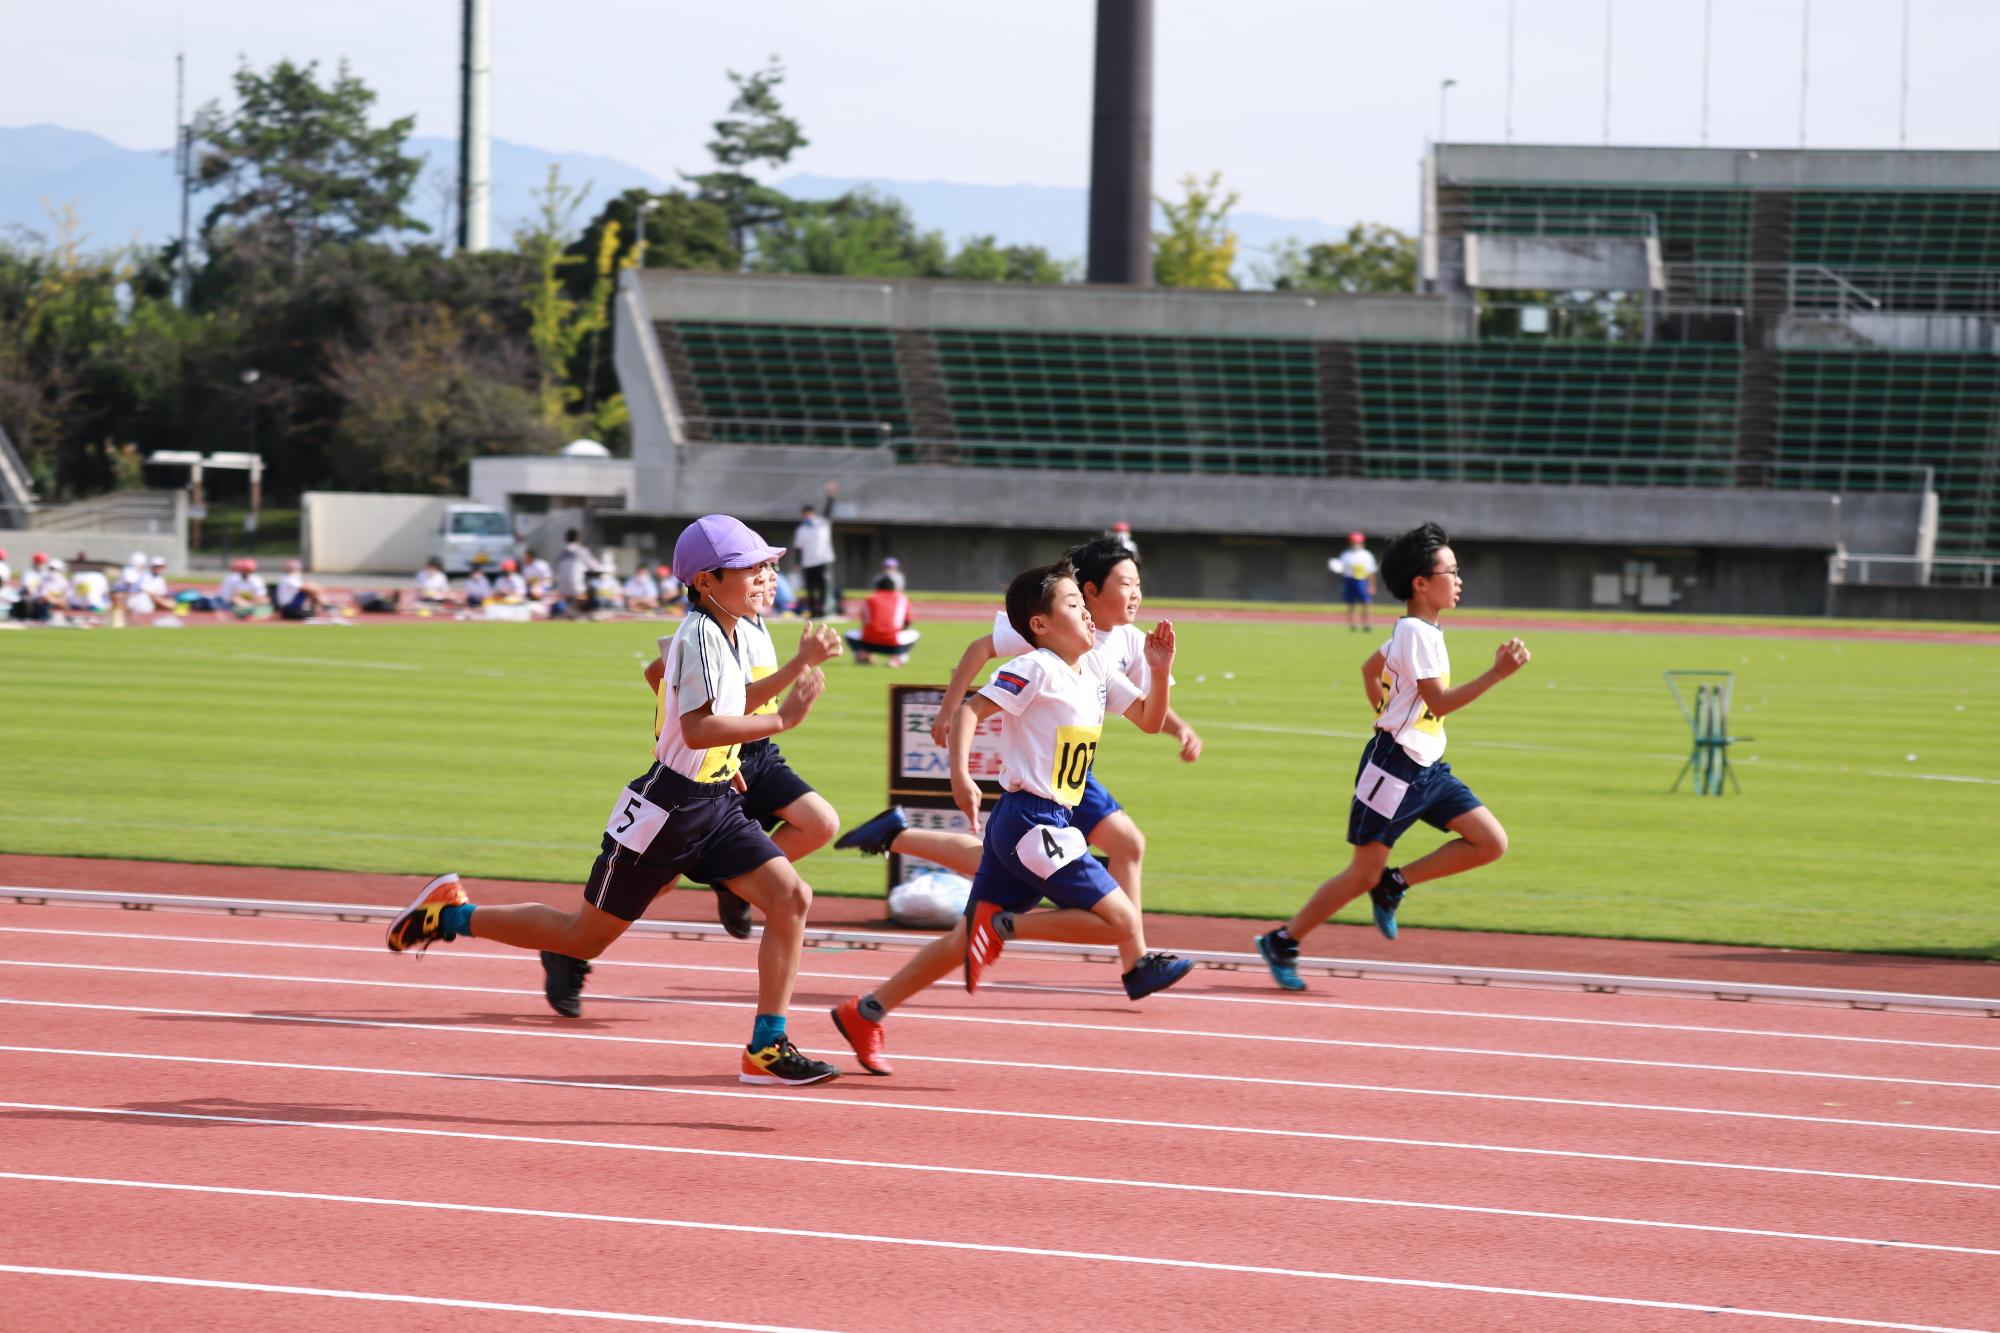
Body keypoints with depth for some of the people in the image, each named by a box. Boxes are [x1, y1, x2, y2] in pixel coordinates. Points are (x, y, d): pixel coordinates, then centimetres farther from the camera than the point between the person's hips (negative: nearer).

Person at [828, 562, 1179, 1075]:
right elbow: (969, 709, -18)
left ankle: (865, 1012, 15)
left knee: (967, 942, 11)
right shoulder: (1035, 669, -11)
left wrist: (1159, 670, 2)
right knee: (1121, 922, -14)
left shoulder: (1096, 670, 14)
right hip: (1032, 822, -9)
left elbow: (1149, 719, 19)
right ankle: (1003, 925, -8)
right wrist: (960, 775, -30)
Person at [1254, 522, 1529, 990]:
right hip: (1394, 769, -9)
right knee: (1363, 874, -3)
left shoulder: (1414, 631, 12)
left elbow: (1370, 668, 27)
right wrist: (1497, 673, -27)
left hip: (1426, 769, 9)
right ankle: (1282, 942, 11)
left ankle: (1393, 884, 8)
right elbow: (1440, 702, -25)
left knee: (1492, 842, -1)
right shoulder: (1417, 633, -18)